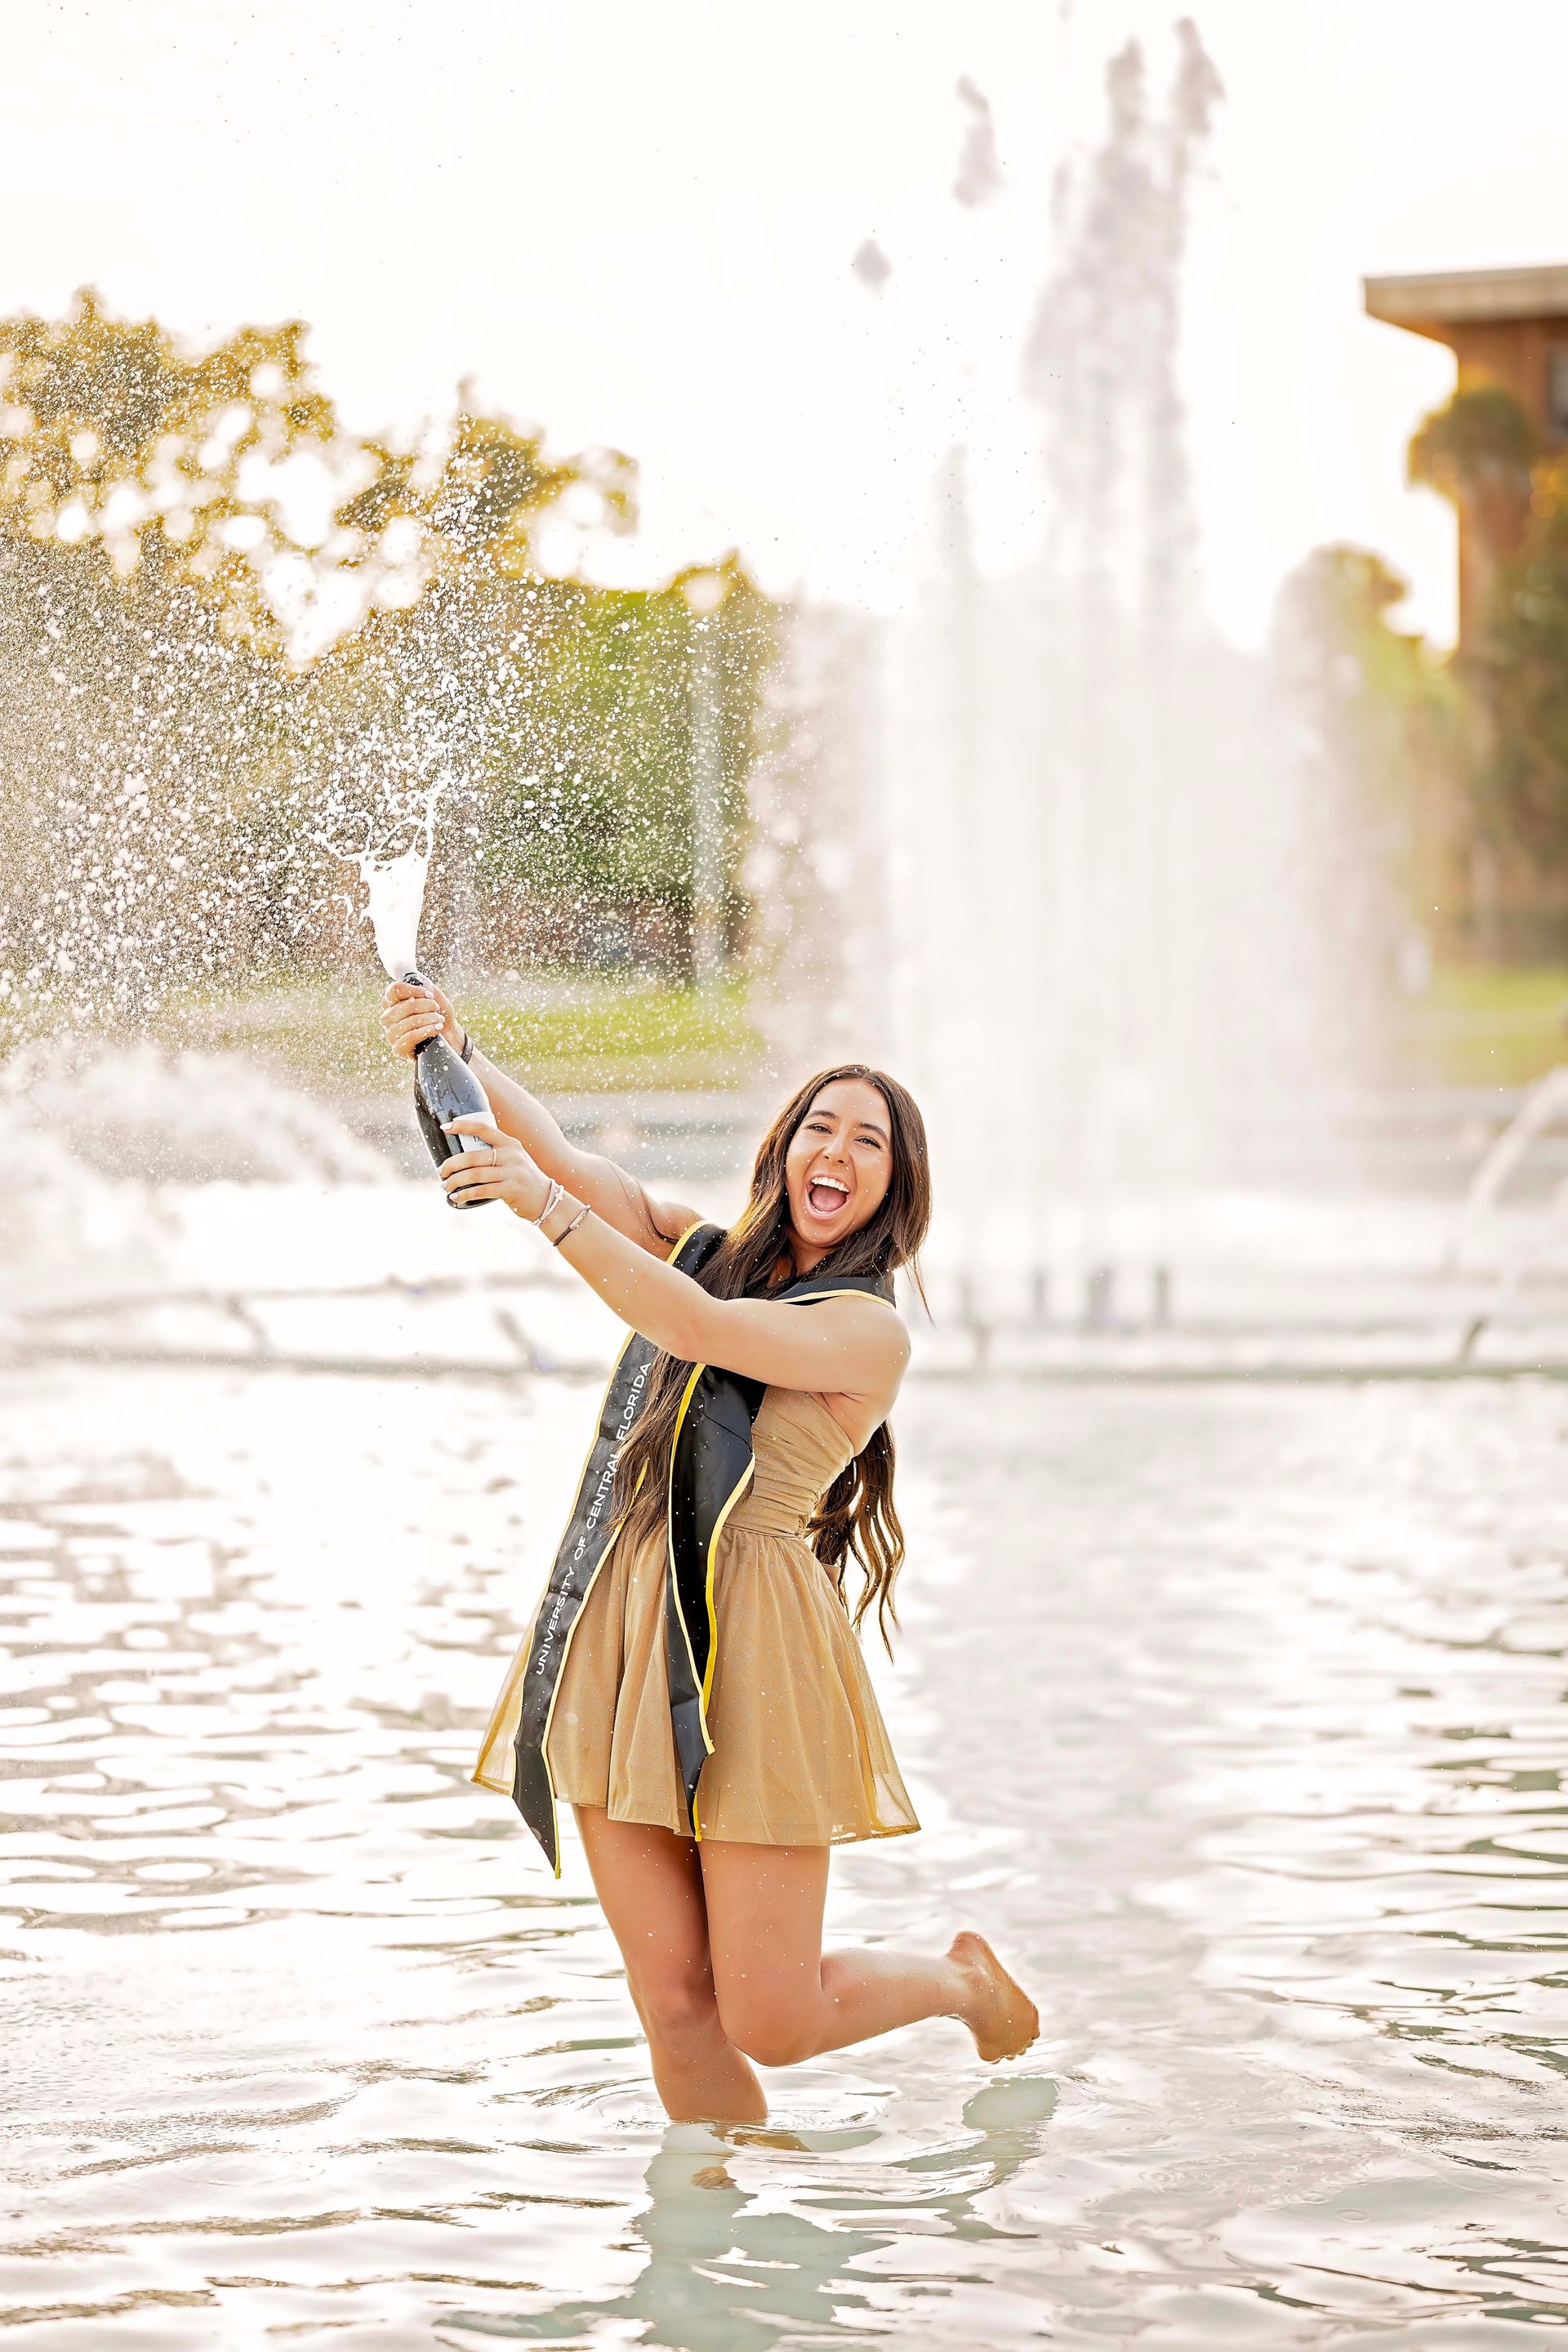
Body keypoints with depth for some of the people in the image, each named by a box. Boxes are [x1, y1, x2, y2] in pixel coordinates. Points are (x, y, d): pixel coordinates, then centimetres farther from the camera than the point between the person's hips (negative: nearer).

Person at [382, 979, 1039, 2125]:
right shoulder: (705, 1247, 14)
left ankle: (964, 1979, 27)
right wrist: (457, 1049, -13)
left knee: (772, 2022, -1)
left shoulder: (872, 1330, -5)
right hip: (620, 1639, 5)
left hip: (750, 1645, -5)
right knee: (674, 2003, 3)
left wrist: (546, 1207, -29)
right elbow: (559, 1151, 4)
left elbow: (696, 1328, -19)